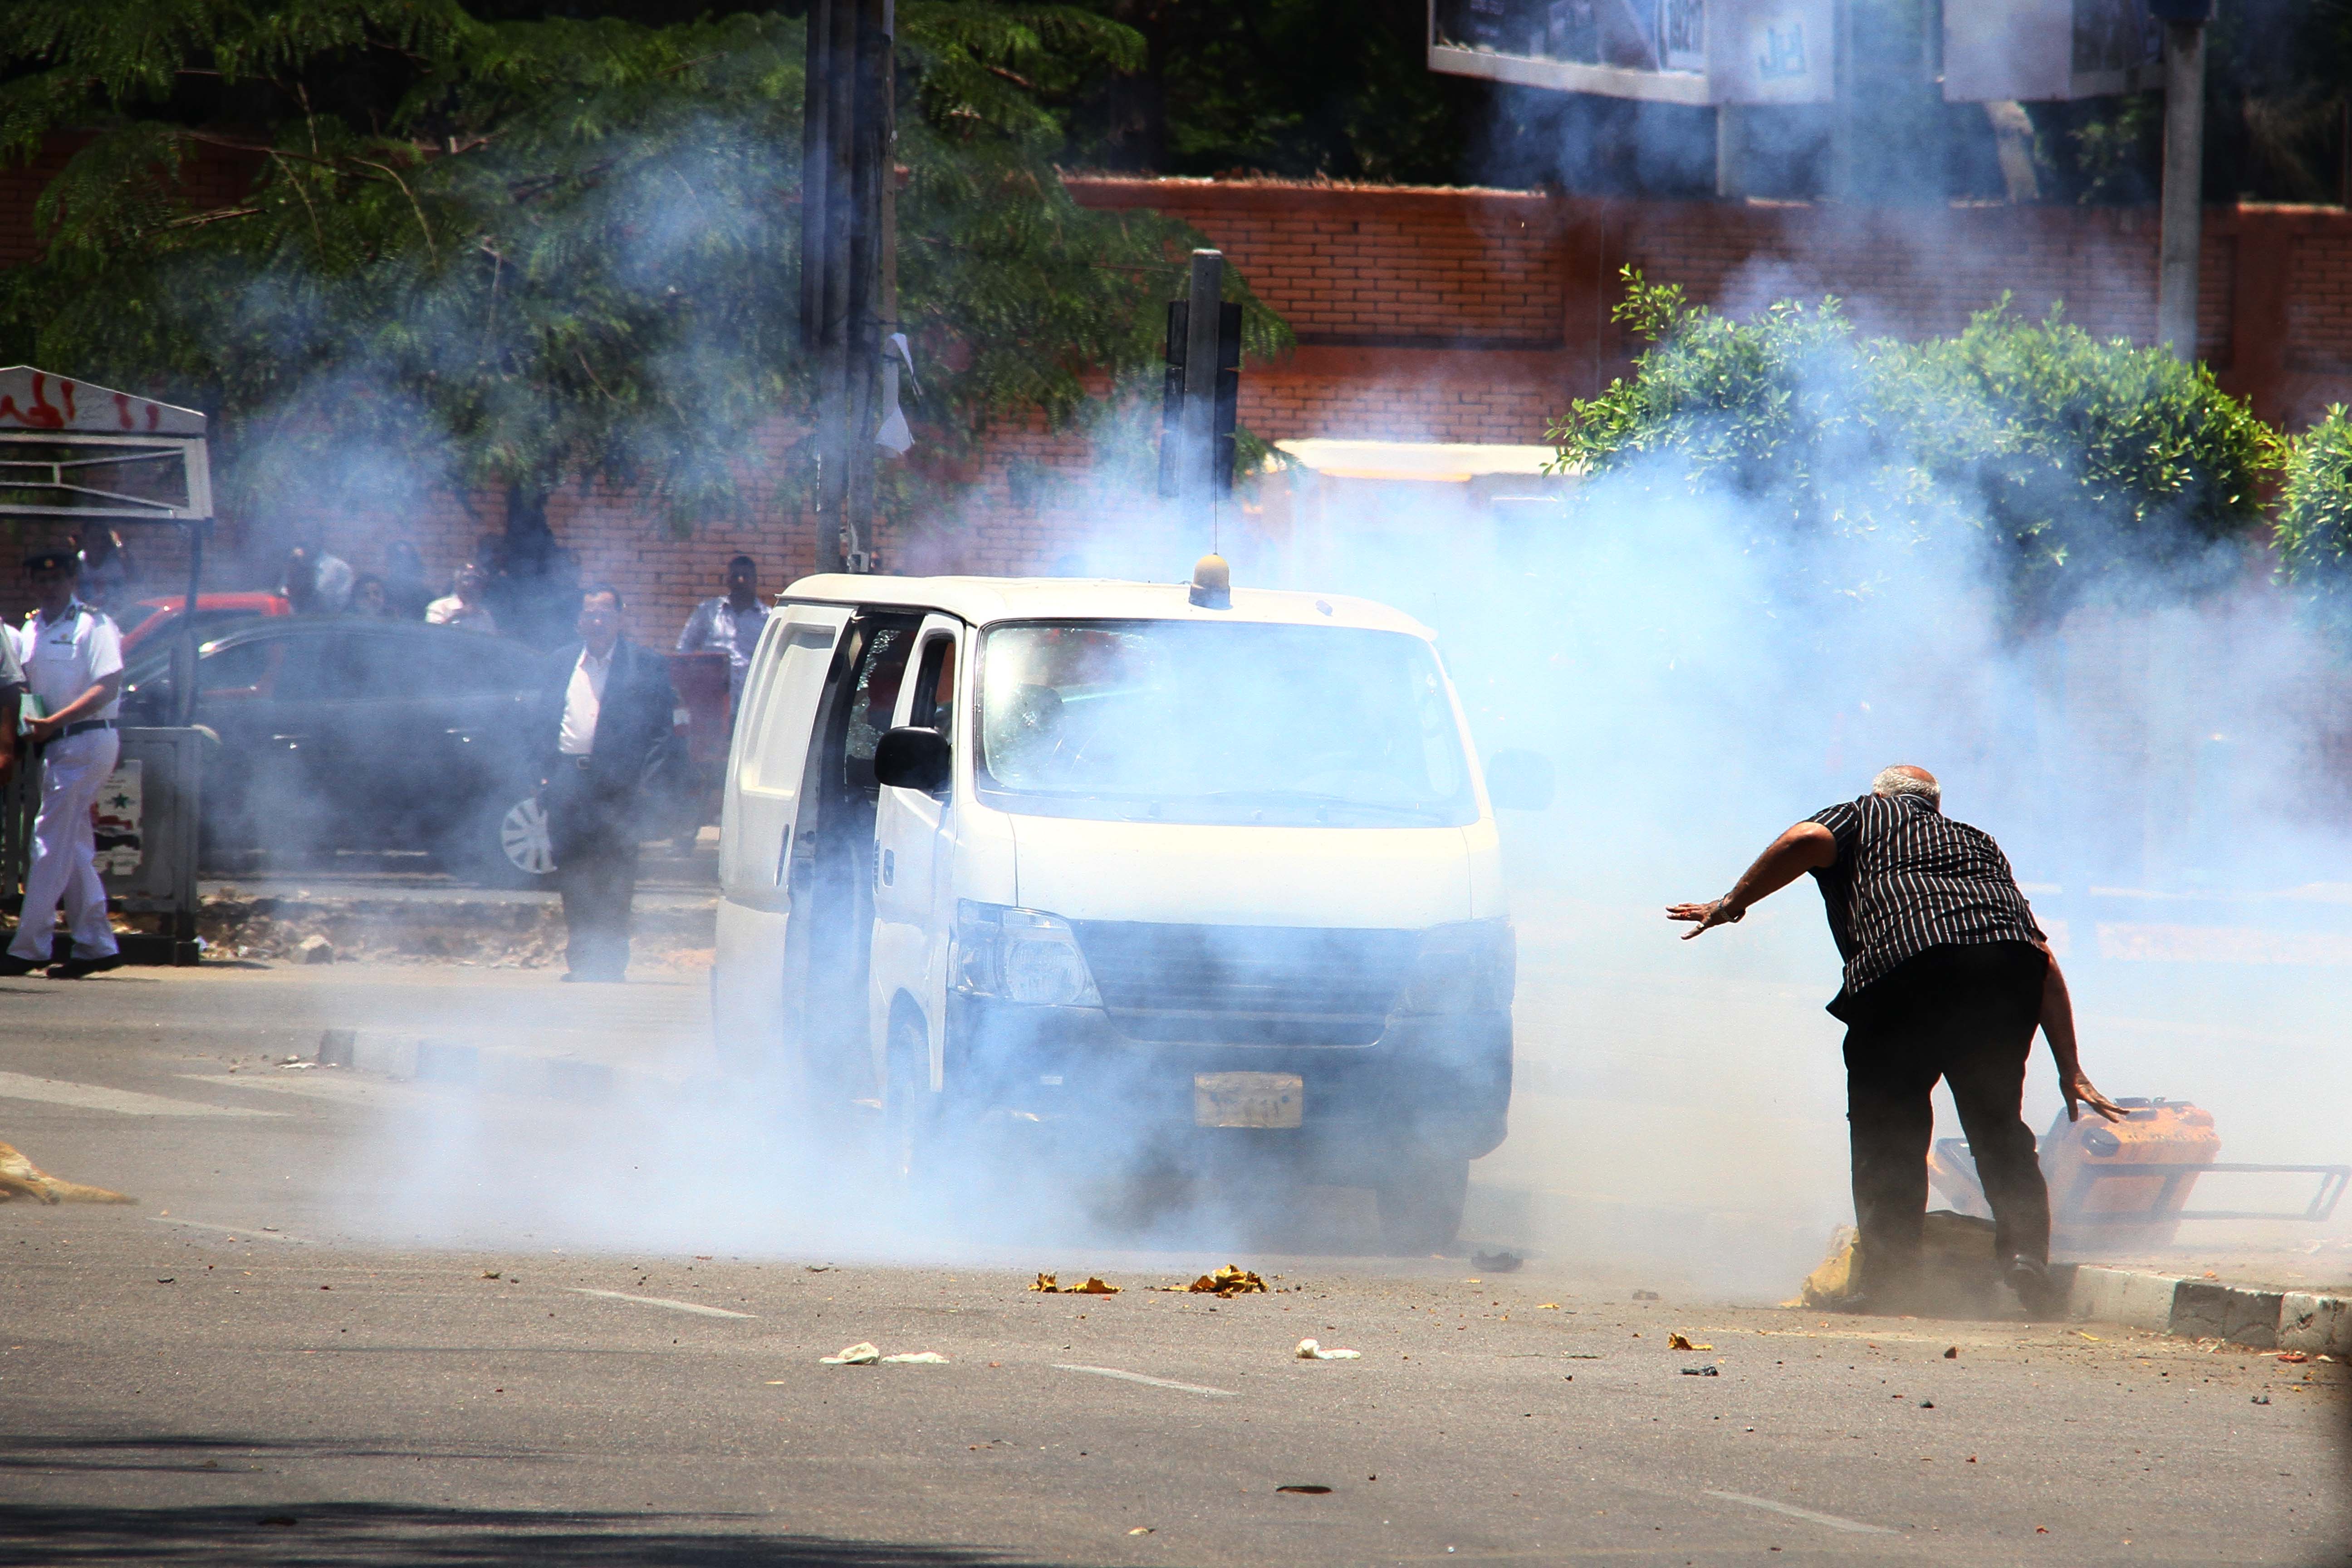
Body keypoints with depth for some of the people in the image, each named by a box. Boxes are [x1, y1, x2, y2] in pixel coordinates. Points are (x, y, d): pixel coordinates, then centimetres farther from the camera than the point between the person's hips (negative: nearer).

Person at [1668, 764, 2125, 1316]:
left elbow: (1808, 840, 2)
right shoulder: (1979, 843, 36)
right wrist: (2070, 1070, 25)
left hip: (1905, 959, -4)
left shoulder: (1864, 816, 27)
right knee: (1997, 1124, 18)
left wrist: (1731, 906, 14)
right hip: (2010, 960, 4)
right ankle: (2024, 1248, 1)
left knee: (1886, 1121, 6)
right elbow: (2045, 957, 27)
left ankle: (1888, 1271, -5)